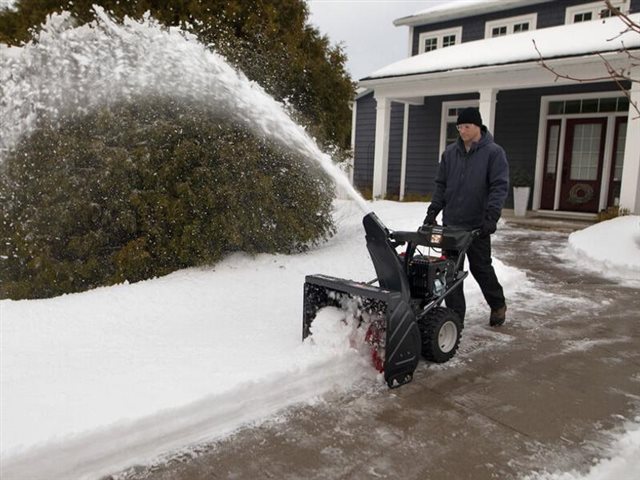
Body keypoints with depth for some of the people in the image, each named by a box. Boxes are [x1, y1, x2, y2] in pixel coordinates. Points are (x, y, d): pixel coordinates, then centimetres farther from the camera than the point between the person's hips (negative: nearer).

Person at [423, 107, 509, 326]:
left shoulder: (494, 152, -6)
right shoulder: (450, 152, 8)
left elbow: (499, 186, -12)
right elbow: (441, 185, 12)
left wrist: (491, 216, -23)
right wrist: (432, 212, 4)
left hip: (477, 224, -4)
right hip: (451, 222, 4)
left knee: (481, 267, 8)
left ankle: (498, 305, 32)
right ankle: (455, 315, 14)